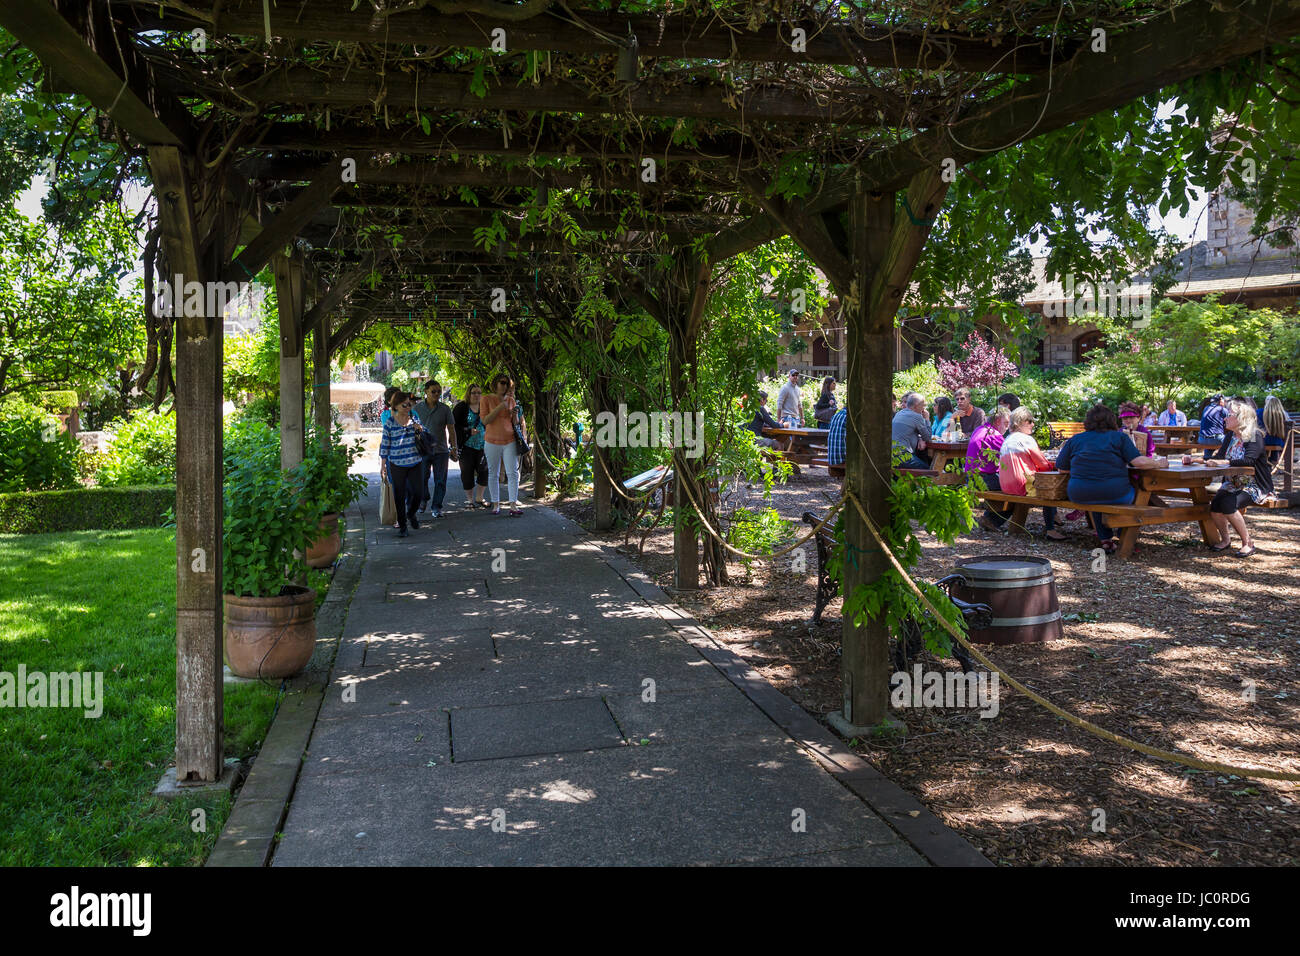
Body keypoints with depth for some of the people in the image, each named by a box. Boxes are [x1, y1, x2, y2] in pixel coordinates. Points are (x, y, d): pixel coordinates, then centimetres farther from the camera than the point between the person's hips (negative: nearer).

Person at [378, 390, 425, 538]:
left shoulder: (414, 419, 6)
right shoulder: (389, 423, -4)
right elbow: (384, 445, 1)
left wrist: (421, 430, -5)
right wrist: (382, 466, 0)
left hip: (415, 463, 3)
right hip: (397, 465, -2)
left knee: (417, 493, -2)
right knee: (399, 496, 3)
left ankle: (411, 514, 29)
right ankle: (402, 525, 16)